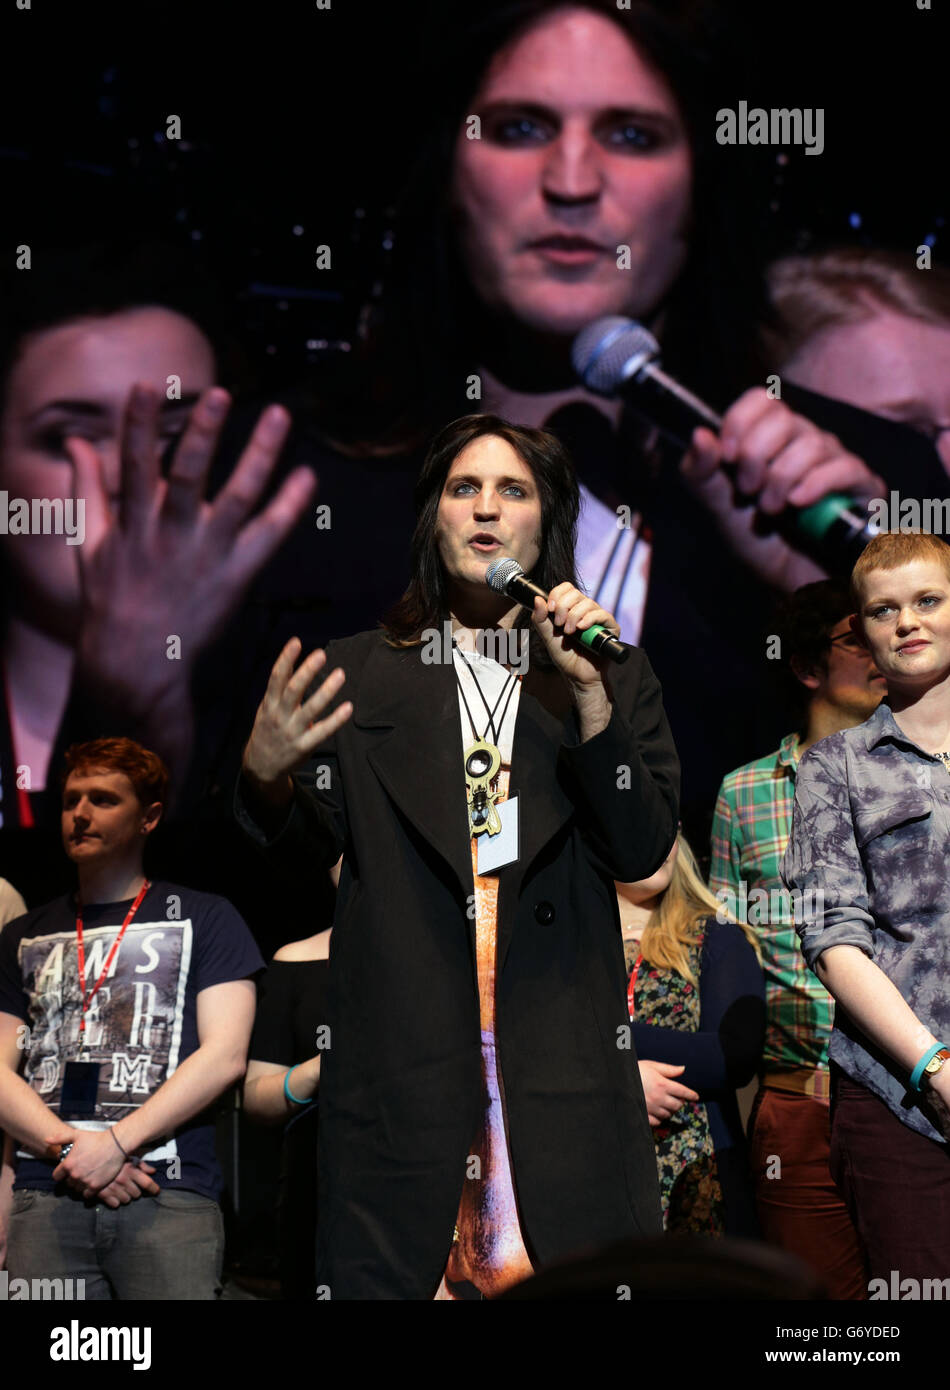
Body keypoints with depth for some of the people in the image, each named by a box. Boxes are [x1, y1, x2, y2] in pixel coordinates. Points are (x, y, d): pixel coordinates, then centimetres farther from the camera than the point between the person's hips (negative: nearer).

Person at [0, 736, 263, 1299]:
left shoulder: (203, 917, 10)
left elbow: (225, 1057, -1)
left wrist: (117, 1142, -10)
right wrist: (71, 1146, -7)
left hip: (170, 1193, -2)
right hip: (46, 1194, 3)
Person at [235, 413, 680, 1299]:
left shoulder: (617, 680, 11)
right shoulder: (359, 674, 11)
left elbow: (642, 852, 0)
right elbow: (305, 848, 6)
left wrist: (591, 695, -10)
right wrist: (265, 774, -16)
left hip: (559, 1057, 1)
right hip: (400, 1057, 0)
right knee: (389, 1267, -1)